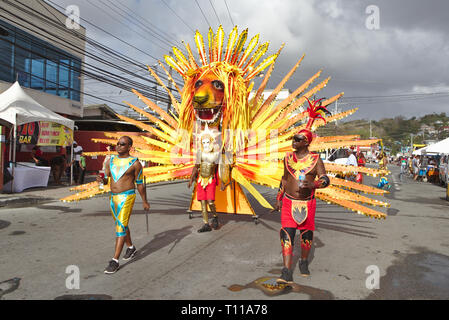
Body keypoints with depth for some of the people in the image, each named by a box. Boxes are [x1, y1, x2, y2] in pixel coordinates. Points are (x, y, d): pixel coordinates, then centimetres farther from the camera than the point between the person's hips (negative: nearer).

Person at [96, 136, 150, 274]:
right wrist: (102, 180, -13)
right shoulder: (110, 161, 7)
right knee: (121, 225, 19)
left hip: (127, 197, -6)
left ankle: (115, 261, -7)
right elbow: (106, 179, 11)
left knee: (121, 227, -11)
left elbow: (140, 184, -2)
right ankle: (131, 248, 40)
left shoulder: (135, 163, -7)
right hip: (113, 197, 7)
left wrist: (145, 201, 2)